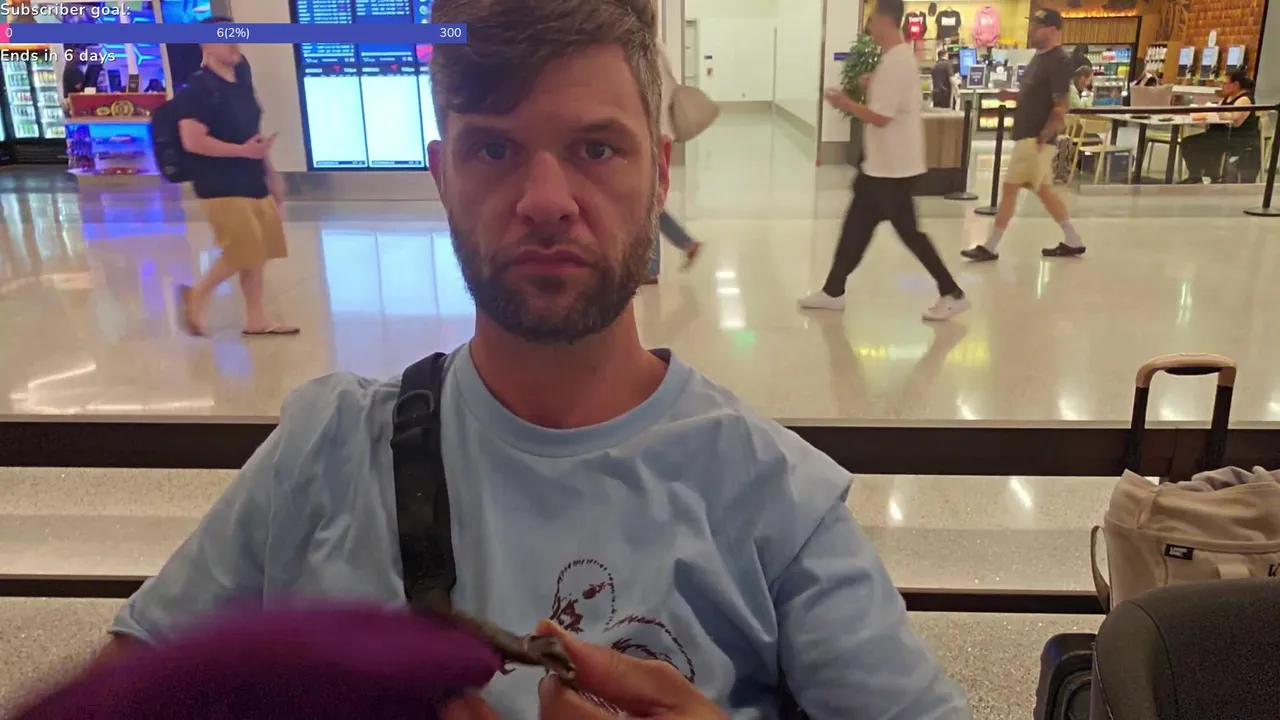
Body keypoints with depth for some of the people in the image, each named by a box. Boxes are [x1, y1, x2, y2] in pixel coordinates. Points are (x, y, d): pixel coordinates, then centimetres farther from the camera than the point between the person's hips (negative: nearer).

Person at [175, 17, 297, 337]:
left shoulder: (242, 81, 12)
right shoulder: (199, 88, -12)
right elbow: (193, 141, -21)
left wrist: (270, 173, 19)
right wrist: (243, 150, -20)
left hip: (252, 182, 8)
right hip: (221, 186, -8)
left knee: (258, 252, 8)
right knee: (242, 252, -10)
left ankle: (256, 320, 16)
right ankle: (196, 295, 12)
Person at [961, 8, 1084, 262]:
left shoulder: (1059, 62, -15)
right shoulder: (1039, 57, 14)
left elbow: (1061, 107, -19)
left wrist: (1042, 138, -22)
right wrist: (1012, 96, 4)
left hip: (1036, 139, -10)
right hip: (1027, 136, 10)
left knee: (1009, 188, -5)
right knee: (1043, 190, 15)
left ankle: (989, 247, 4)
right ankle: (1073, 242, 24)